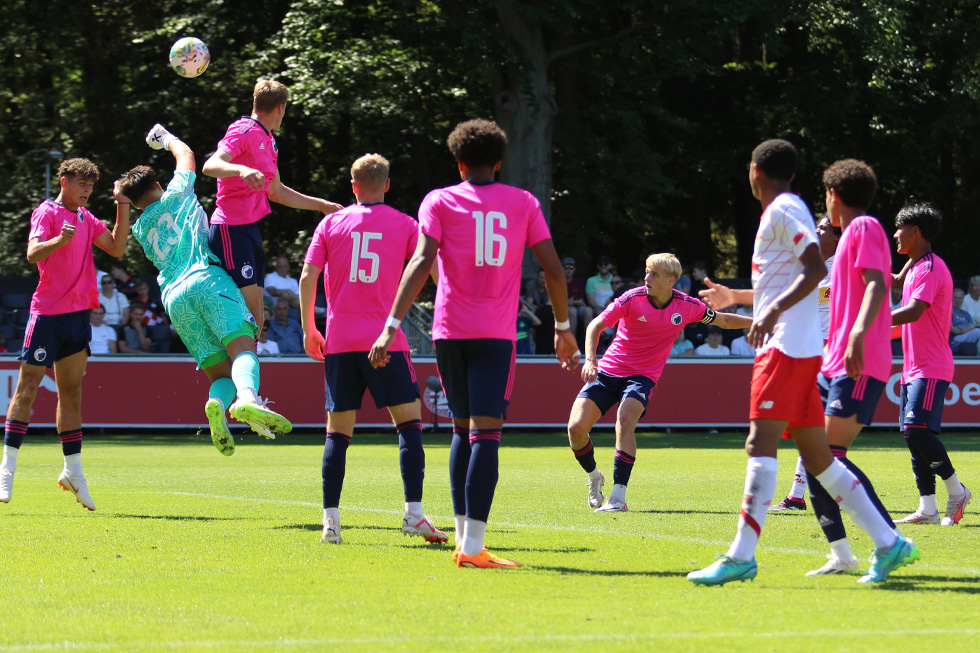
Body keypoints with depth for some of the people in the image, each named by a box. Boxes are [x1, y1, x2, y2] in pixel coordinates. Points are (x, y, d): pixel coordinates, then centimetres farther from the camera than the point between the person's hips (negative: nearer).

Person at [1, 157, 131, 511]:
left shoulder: (85, 218, 16)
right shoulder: (47, 212, -7)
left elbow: (117, 247, 17)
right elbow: (33, 253, -21)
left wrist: (123, 207, 9)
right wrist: (60, 240, -40)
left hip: (78, 313, 7)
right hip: (47, 312, -7)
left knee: (71, 392, 9)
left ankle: (73, 469, 12)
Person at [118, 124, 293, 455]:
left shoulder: (140, 229, 26)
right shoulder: (174, 197, 17)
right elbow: (186, 155, 32)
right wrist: (165, 137, 50)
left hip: (173, 298, 4)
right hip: (206, 279, -4)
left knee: (220, 371, 2)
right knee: (242, 346, -21)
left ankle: (217, 403, -34)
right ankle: (247, 399, -53)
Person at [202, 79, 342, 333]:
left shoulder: (268, 140, 20)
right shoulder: (244, 131, -9)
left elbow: (276, 192, 33)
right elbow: (210, 165, -25)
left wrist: (322, 205, 38)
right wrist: (242, 170, -43)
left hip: (251, 231, 10)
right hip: (231, 230, -10)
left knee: (255, 319, 7)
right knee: (249, 316, -17)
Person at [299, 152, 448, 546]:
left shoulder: (331, 223, 8)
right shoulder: (404, 225, 5)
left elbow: (307, 277, 4)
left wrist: (309, 329, 12)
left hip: (339, 343, 2)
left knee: (338, 431, 6)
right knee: (409, 422, 0)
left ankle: (331, 520, 1)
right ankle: (413, 512, -13)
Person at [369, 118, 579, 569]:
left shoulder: (439, 201, 4)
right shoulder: (523, 203, 7)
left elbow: (422, 261, -9)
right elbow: (553, 268, 5)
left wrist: (392, 325, -14)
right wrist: (563, 328, 17)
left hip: (449, 330, 1)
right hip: (497, 331, -1)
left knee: (463, 430, 16)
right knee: (486, 432, -9)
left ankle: (464, 537, 13)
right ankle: (473, 546, -19)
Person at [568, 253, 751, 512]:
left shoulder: (686, 306, -6)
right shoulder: (633, 299, -13)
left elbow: (722, 320, 12)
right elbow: (595, 326, -14)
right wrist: (590, 359, -30)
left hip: (642, 375, -1)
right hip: (608, 371, 1)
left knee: (625, 420, -30)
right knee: (576, 427, -13)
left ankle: (618, 497, -29)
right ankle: (594, 476, 19)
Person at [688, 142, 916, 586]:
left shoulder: (783, 211, -6)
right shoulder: (784, 212, 23)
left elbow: (816, 269, -20)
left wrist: (773, 312, -29)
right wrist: (735, 297, 44)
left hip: (787, 347, -10)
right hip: (798, 348, 10)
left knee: (761, 442, -18)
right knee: (817, 457, 8)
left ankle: (742, 555, -27)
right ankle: (888, 544, 9)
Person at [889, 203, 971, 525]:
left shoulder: (931, 268, -12)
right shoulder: (915, 268, 19)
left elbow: (914, 311, -24)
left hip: (931, 369, -10)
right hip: (914, 367, 10)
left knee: (918, 429, -17)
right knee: (913, 434, 4)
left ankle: (957, 491, -4)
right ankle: (927, 509, 3)